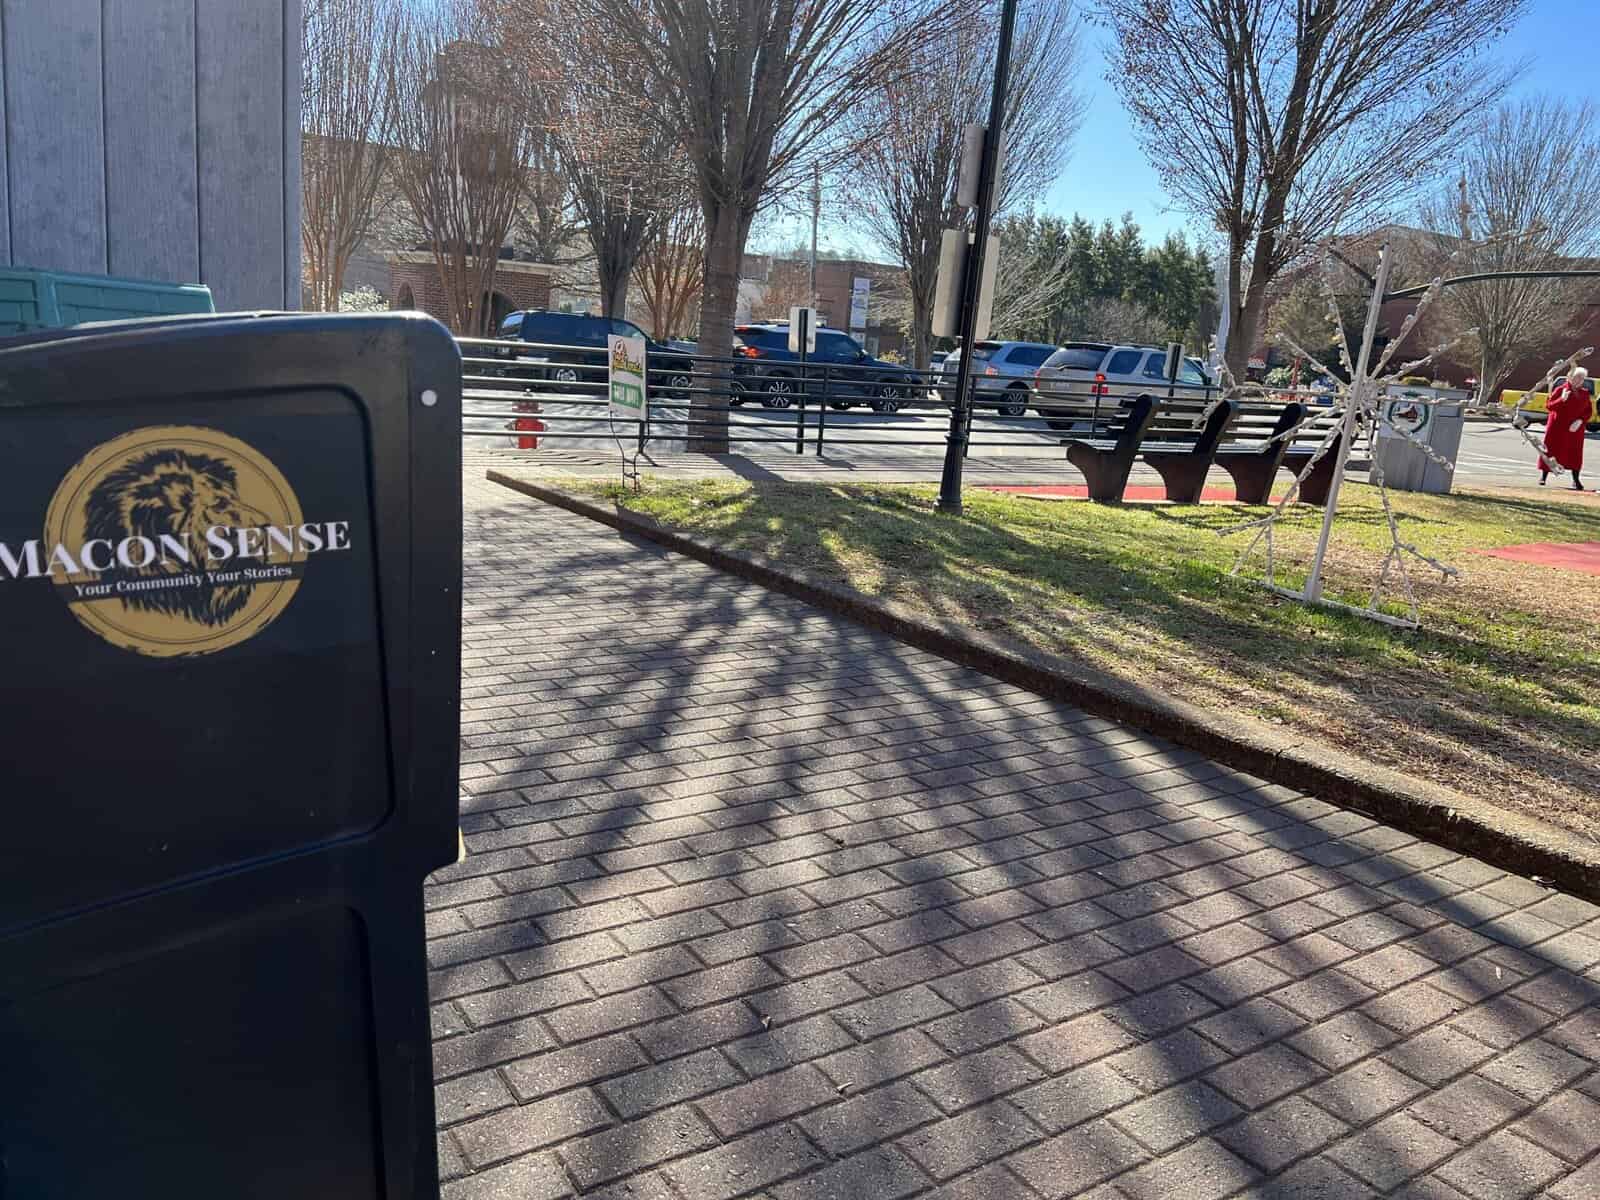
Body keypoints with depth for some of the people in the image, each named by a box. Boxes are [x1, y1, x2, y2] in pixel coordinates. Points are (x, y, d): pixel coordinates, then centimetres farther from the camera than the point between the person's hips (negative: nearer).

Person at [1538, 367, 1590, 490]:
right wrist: (1562, 399, -22)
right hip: (1557, 428, -3)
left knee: (1575, 453, 4)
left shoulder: (1585, 393, 7)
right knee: (1551, 450, 1)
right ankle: (1543, 476, 10)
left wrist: (1580, 421, -10)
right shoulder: (1560, 390, -4)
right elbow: (1549, 407, -7)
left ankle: (1576, 480, 11)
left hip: (1575, 429, 3)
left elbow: (1589, 410, 8)